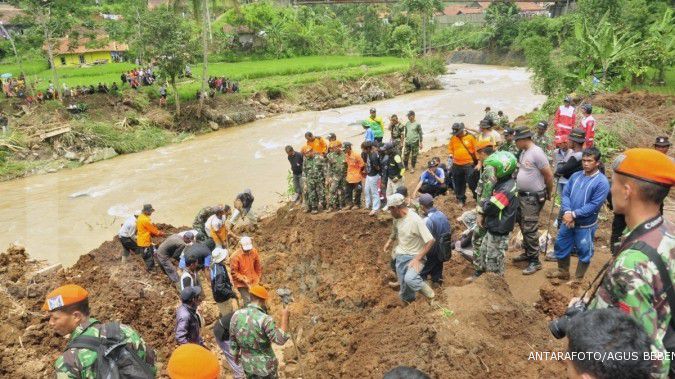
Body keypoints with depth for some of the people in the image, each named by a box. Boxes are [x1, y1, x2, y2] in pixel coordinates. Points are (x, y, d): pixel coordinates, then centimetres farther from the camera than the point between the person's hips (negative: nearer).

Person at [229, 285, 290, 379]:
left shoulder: (236, 315, -12)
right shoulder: (265, 319, -29)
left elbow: (233, 340, 0)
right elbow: (281, 339, -24)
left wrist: (235, 355, 17)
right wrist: (285, 317, -19)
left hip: (247, 363, 4)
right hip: (265, 364, -4)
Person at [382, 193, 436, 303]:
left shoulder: (416, 220, -24)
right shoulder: (397, 218, -1)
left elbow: (431, 241, -24)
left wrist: (417, 259, -27)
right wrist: (389, 241, 10)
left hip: (414, 256, -6)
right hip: (400, 256, 7)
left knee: (409, 279, -32)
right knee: (404, 292, 9)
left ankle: (429, 293, -6)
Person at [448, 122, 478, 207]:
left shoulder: (470, 137, -7)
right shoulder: (453, 138, 4)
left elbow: (476, 149, -4)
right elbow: (450, 148, 17)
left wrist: (478, 161, -6)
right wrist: (451, 155, -3)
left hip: (469, 165, -4)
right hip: (457, 165, 4)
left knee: (472, 183, -5)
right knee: (459, 184, 13)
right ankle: (461, 200, 28)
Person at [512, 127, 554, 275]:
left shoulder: (536, 152, -20)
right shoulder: (523, 152, 8)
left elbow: (549, 175, -16)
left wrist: (549, 193, -3)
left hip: (533, 198, -9)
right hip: (522, 195, 9)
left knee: (530, 229, -5)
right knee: (523, 227, 19)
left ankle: (535, 261, 6)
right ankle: (527, 253, 35)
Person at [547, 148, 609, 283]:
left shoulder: (602, 182, -15)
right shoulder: (575, 176, 2)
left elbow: (594, 205, -19)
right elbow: (565, 194, 0)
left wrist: (574, 214, -21)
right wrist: (567, 212, -17)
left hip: (586, 225, -5)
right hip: (568, 220, 6)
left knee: (584, 252, 10)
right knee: (560, 245, 16)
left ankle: (578, 279, 28)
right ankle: (563, 272, 38)